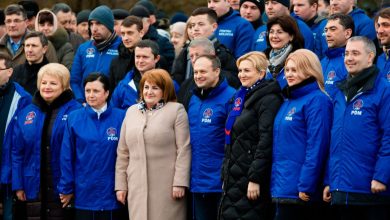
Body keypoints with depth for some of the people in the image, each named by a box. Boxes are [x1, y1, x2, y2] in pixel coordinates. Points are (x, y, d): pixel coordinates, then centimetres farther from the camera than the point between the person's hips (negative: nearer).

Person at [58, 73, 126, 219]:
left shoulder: (120, 118, -2)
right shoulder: (74, 118, 1)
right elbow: (67, 157, 2)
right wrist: (66, 189, 1)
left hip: (111, 196, -1)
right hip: (84, 195, 1)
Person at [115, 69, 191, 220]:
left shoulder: (176, 110, 2)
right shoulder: (131, 112, 17)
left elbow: (183, 150, -5)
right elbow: (122, 152, 17)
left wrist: (180, 183, -12)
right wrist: (120, 185, 11)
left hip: (166, 188, -4)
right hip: (137, 188, 4)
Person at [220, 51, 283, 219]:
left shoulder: (268, 99, -10)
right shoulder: (240, 97, 18)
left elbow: (266, 142, -18)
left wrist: (255, 178, -22)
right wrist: (225, 174, 18)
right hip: (233, 177, 9)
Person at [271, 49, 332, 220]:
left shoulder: (317, 100, -10)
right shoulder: (288, 101, 17)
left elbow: (317, 147, -16)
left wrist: (306, 186, -20)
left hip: (298, 192, -9)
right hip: (282, 188, 9)